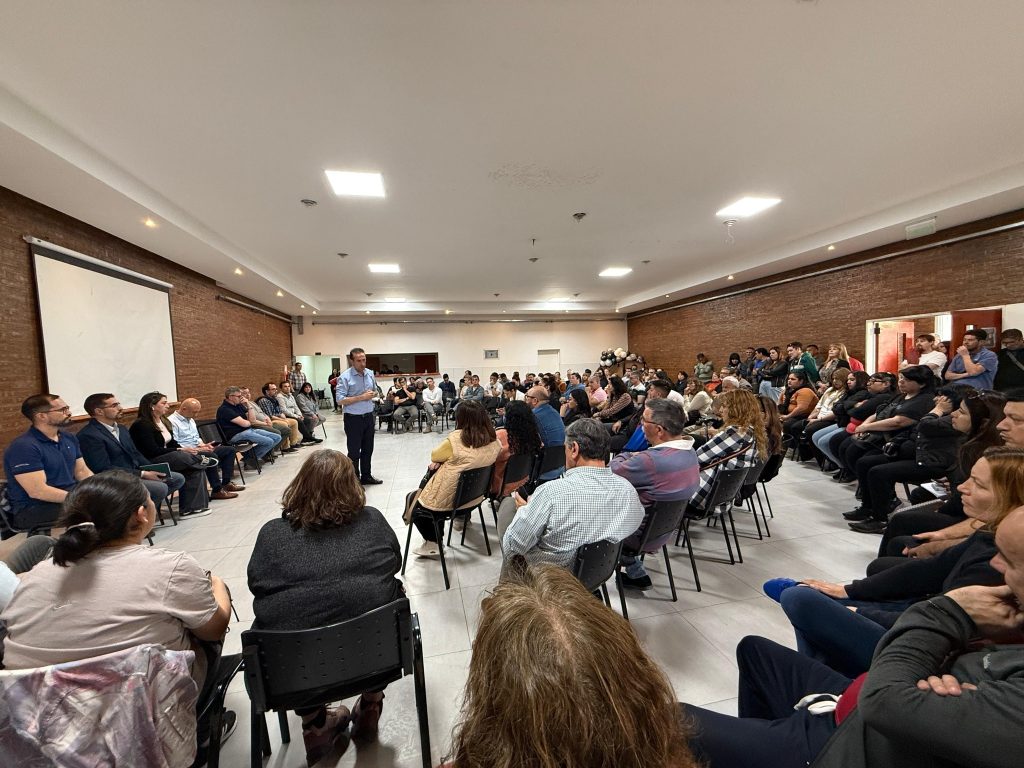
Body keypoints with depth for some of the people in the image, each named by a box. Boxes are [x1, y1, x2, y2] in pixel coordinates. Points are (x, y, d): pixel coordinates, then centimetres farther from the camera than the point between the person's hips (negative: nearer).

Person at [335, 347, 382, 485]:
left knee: (368, 449, 17)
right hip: (353, 418, -6)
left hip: (368, 416, 6)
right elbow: (340, 401, -17)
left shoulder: (370, 374, 5)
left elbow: (375, 391, 20)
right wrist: (361, 397, -20)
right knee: (354, 452, 4)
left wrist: (373, 394, -4)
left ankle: (366, 476, 32)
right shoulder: (345, 377, -13)